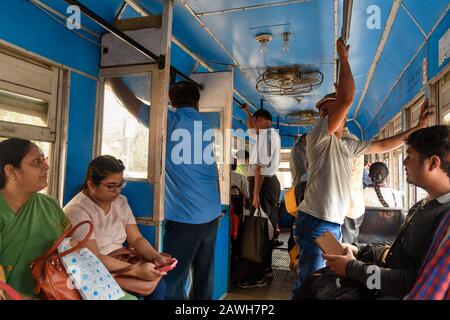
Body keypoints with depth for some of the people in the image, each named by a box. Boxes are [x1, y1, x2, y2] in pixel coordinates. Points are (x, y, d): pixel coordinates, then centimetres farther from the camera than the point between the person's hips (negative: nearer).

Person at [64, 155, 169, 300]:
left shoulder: (121, 201, 2)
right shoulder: (77, 211, -19)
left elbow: (136, 239, 0)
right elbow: (93, 258, -26)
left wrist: (156, 257, -19)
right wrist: (136, 270, -33)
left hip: (121, 265, 6)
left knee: (158, 282, -15)